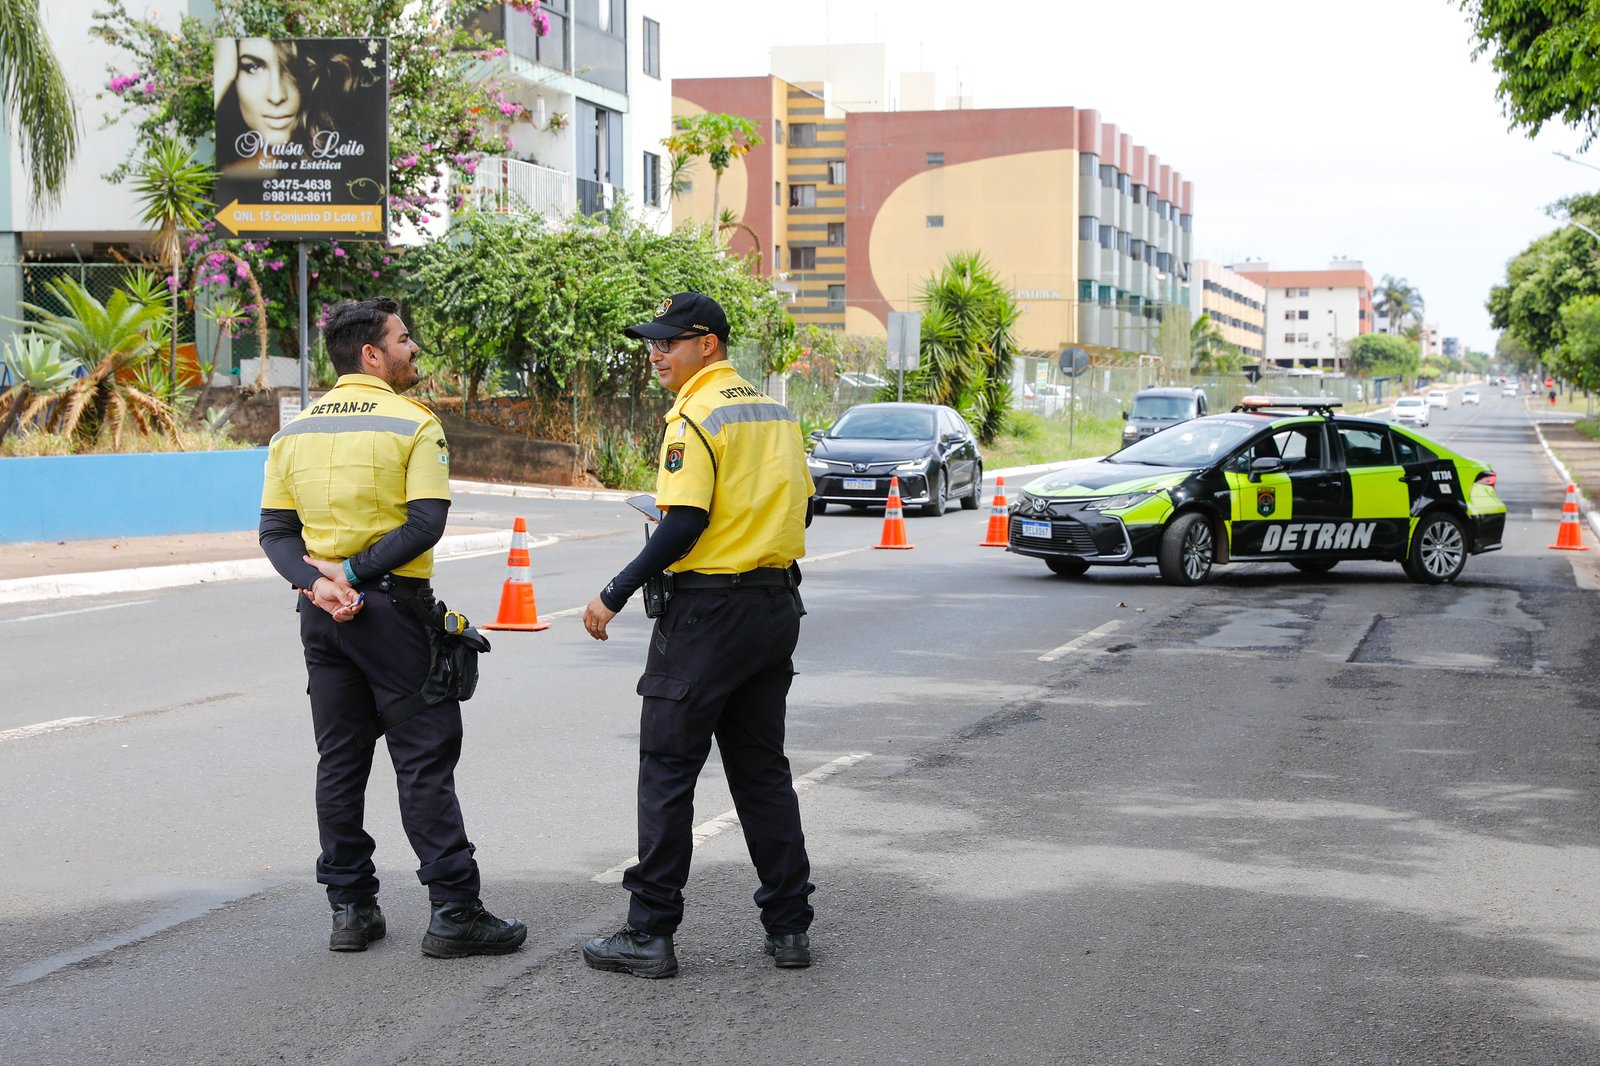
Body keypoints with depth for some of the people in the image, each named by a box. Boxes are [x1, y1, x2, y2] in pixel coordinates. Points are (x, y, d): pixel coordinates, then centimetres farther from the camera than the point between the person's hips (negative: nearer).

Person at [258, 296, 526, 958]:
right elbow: (426, 524, -17)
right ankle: (453, 913, -2)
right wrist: (350, 571, -15)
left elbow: (276, 531, 4)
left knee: (339, 760, 11)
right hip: (392, 608, -6)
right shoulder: (413, 424, -7)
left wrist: (318, 581, -9)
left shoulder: (296, 430, 9)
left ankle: (350, 909, 14)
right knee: (425, 759, -2)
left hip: (321, 611, 6)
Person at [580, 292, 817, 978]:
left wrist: (614, 596, -16)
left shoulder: (696, 415, -13)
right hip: (778, 606, 8)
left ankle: (650, 933, 3)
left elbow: (684, 525, -20)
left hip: (707, 608, -8)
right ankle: (789, 927, 15)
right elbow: (801, 506, 15)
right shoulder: (774, 412, 12)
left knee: (668, 768, 0)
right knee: (762, 768, 14)